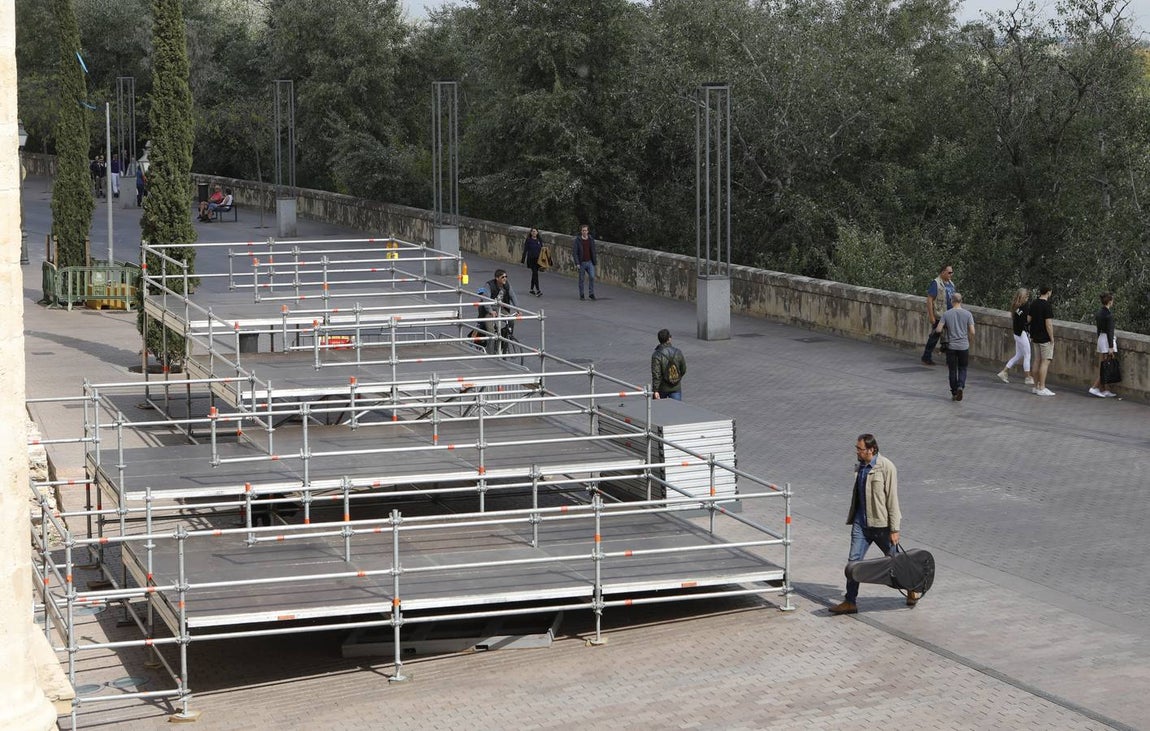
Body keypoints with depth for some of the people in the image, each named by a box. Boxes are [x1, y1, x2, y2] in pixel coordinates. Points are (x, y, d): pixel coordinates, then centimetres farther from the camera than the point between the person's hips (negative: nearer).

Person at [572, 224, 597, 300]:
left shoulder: (591, 239, 3)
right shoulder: (577, 240, -7)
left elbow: (593, 251, 12)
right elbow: (574, 252, -10)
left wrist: (594, 262, 11)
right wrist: (577, 263, -17)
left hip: (590, 262, 2)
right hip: (581, 263, -2)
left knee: (592, 277, -12)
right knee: (581, 279, 4)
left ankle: (591, 293, -1)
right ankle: (581, 295, 14)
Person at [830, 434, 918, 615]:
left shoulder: (886, 467, -15)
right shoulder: (859, 467, 7)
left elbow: (892, 499, -16)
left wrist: (894, 529, -17)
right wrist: (853, 518, 21)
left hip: (881, 523, -6)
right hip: (861, 523, 6)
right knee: (854, 561, 0)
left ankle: (912, 589, 31)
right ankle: (850, 602, 4)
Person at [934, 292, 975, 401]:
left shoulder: (946, 314, -4)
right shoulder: (967, 314, -4)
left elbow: (938, 330, -9)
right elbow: (972, 332, -7)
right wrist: (968, 340, 12)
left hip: (951, 346, 0)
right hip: (964, 346, 0)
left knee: (952, 370, 10)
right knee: (962, 369, 12)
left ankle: (954, 393, 12)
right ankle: (960, 386, -12)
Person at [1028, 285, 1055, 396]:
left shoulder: (1034, 304, 7)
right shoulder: (1047, 306, -17)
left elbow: (1028, 319, 13)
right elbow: (1048, 324, -20)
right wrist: (1052, 338, -13)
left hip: (1035, 337, 8)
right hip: (1045, 338, -8)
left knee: (1037, 361, 12)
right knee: (1045, 362, -6)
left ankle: (1036, 387, 15)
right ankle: (1041, 388, -8)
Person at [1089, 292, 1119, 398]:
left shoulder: (1098, 313, 9)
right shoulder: (1109, 314, -17)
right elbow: (1109, 331, -18)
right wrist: (1111, 347, -17)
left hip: (1100, 338, 9)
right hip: (1107, 340, -9)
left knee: (1101, 367, 9)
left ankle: (1104, 390, 13)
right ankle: (1094, 388, -9)